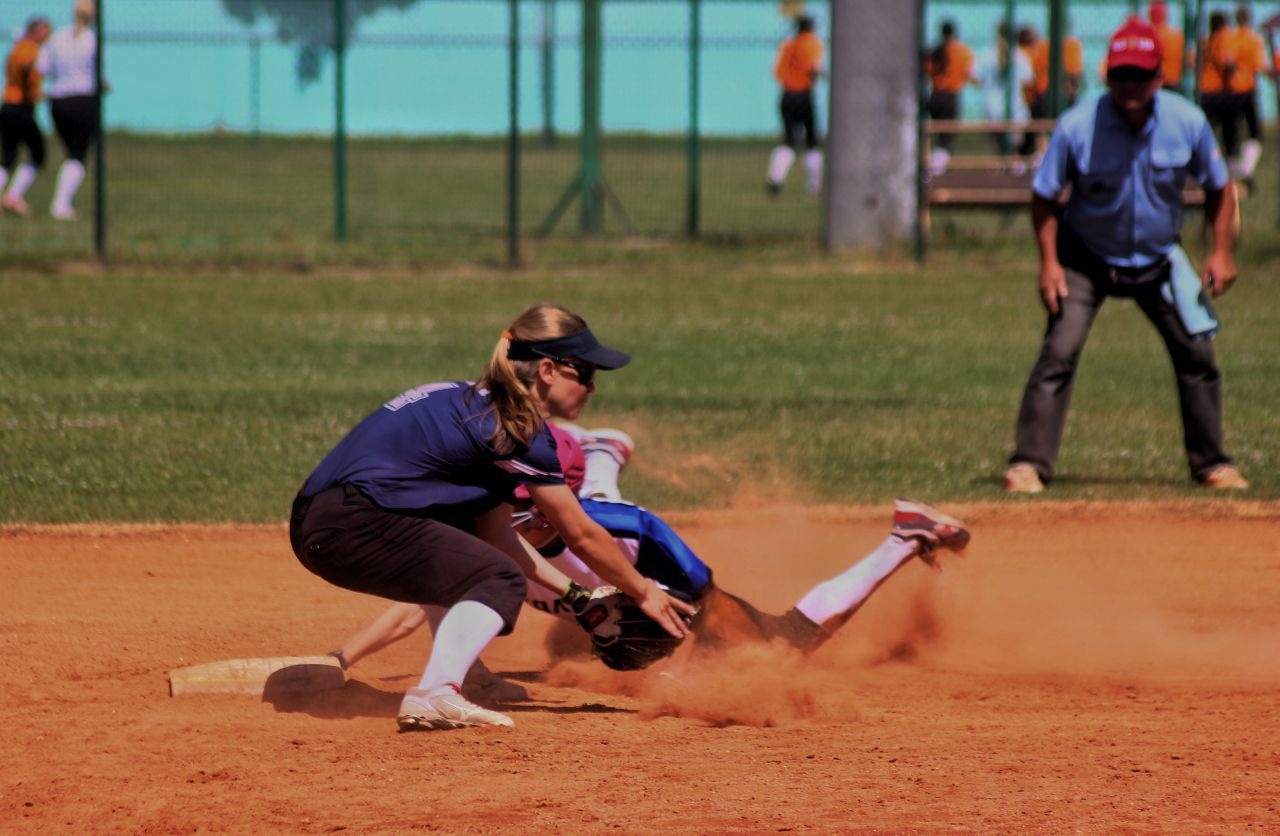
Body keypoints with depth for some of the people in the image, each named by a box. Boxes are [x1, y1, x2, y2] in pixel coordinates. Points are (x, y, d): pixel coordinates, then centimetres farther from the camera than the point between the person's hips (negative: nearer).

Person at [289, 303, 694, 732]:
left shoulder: (482, 407, 19)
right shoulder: (521, 434, -9)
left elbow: (496, 535, 20)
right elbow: (581, 535, -1)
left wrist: (573, 593, 19)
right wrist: (642, 591, 12)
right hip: (351, 528, -10)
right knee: (502, 580, -9)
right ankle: (435, 694, -27)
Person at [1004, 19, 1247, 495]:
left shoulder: (1187, 122, -15)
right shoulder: (1076, 127, -21)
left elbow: (1218, 187, 1)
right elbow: (1043, 196, -9)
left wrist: (1221, 252, -6)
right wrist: (1049, 261, -17)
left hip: (1159, 261, 3)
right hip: (1087, 260, -3)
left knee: (1196, 353, 1)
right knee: (1059, 352, -15)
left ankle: (1211, 463, 17)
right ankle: (1029, 464, -12)